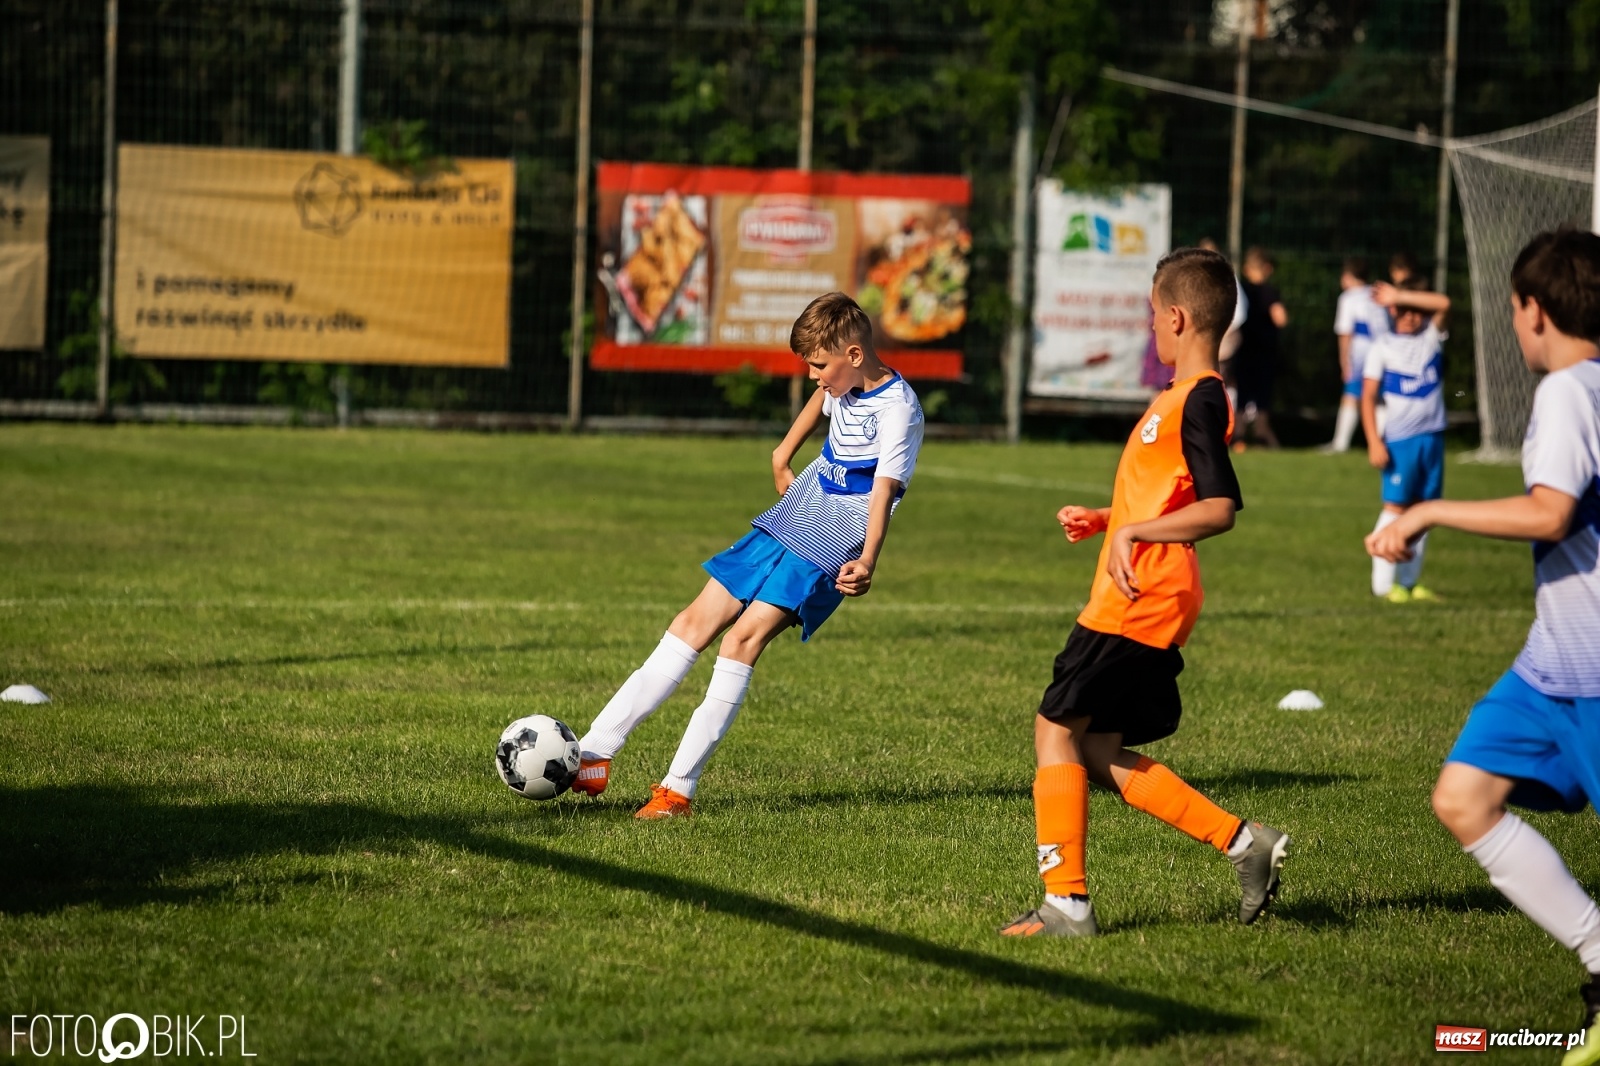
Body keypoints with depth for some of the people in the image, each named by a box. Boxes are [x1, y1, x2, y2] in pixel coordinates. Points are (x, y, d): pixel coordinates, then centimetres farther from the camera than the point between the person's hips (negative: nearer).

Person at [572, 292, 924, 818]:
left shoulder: (899, 410, -18)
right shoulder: (843, 385, 5)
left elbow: (883, 493, -28)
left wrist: (866, 564, -41)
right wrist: (785, 452, 34)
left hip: (824, 551, -8)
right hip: (783, 524, 8)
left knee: (744, 637, -22)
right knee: (694, 623, 3)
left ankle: (679, 788, -21)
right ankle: (592, 758, 4)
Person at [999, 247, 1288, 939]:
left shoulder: (1199, 400, -15)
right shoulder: (1182, 395, 17)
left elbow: (1219, 508, -24)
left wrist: (1130, 531, -26)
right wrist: (1104, 519, 28)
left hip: (1139, 600, -10)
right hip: (1144, 602, 10)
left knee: (1056, 731, -5)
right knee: (1100, 754, 11)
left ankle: (1067, 903, -3)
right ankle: (1243, 843, 10)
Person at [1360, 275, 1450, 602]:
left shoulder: (1432, 337, 8)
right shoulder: (1383, 347, 0)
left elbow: (1443, 304, -10)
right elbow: (1368, 396, -3)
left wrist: (1399, 296, -13)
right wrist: (1374, 441, -12)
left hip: (1432, 436, 4)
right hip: (1399, 438, -4)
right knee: (1395, 506, -6)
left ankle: (1410, 581, 11)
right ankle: (1383, 582, -4)